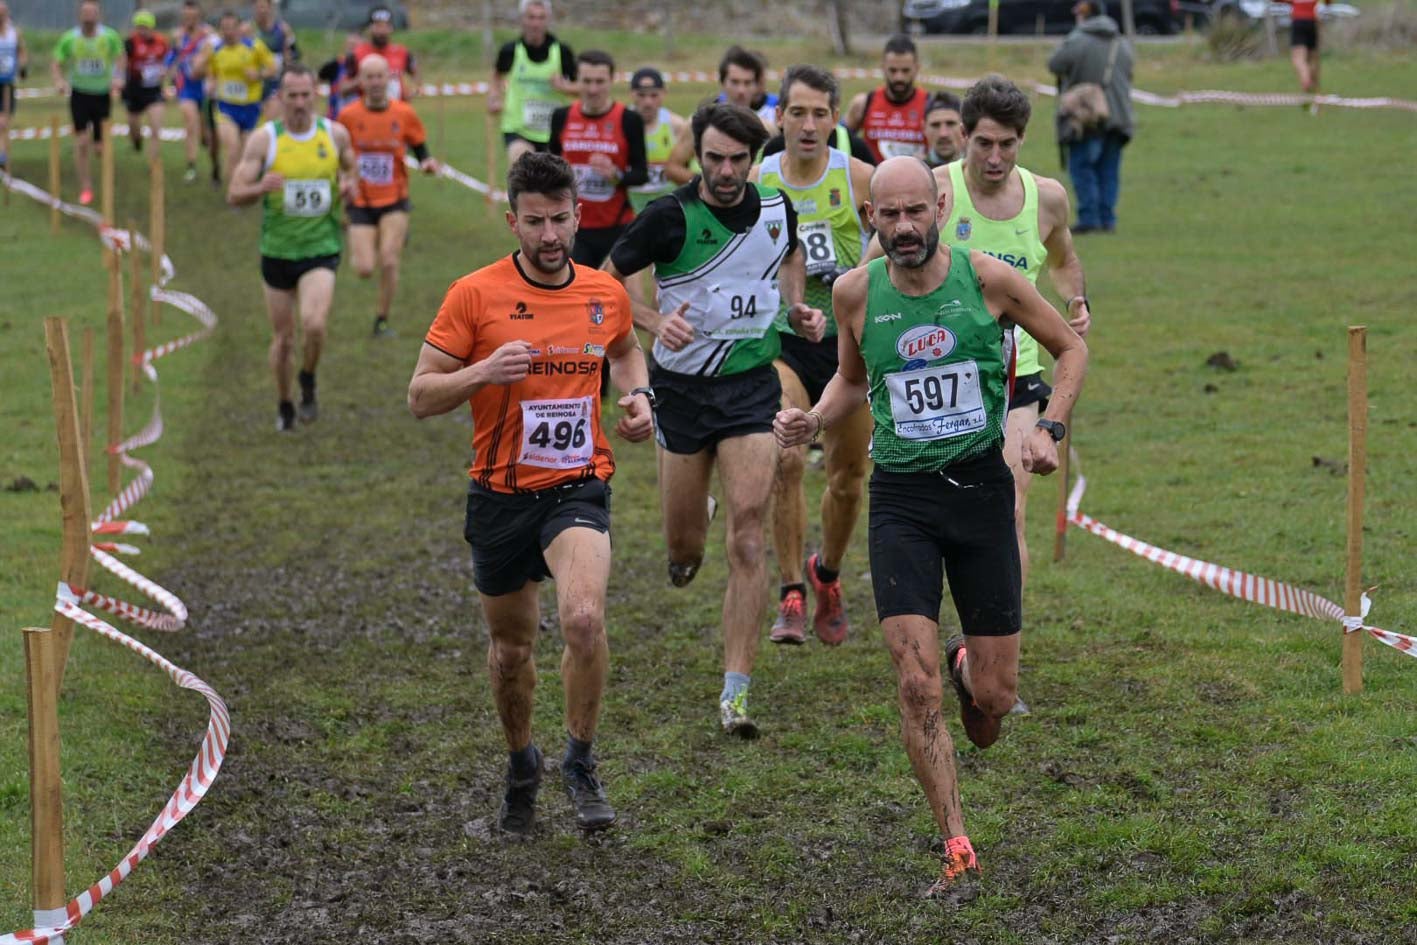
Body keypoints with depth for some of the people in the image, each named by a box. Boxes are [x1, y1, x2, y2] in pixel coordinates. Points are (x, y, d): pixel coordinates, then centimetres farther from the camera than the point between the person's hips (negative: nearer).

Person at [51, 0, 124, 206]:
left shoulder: (110, 36, -7)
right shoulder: (69, 39, -7)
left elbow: (119, 58, 8)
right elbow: (56, 63, 1)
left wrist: (118, 77, -9)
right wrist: (59, 80, -19)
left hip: (103, 94, 1)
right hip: (79, 94, -1)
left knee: (101, 143, 6)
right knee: (81, 141, -11)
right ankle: (85, 187, -2)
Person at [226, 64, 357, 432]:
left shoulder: (336, 135, -1)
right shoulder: (264, 139, -6)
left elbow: (350, 171, 19)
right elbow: (234, 195, -7)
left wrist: (350, 187, -5)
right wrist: (261, 187, -28)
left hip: (321, 248, 0)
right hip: (277, 250, 0)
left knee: (314, 323, -23)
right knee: (283, 338, 9)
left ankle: (308, 381, 6)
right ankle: (284, 405, 32)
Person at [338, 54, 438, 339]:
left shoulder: (405, 114, -4)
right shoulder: (348, 116, -4)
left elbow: (420, 151, 4)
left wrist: (427, 164, -16)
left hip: (394, 200, 0)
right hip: (361, 201, 0)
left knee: (388, 262, -13)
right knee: (365, 269, -8)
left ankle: (382, 320, 7)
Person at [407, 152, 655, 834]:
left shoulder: (606, 294, 1)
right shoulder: (475, 295, -7)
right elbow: (420, 396, -6)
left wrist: (639, 397, 5)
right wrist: (482, 373, -24)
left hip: (578, 488, 0)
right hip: (500, 495, 0)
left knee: (583, 618, -25)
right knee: (510, 646, 14)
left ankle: (581, 766, -5)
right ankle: (521, 766, 40)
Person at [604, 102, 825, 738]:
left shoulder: (777, 208, 0)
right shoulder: (669, 217, -12)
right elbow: (609, 277, -2)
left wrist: (797, 309, 6)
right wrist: (655, 321, -18)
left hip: (751, 385, 1)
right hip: (682, 386, -1)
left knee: (747, 535, -13)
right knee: (684, 545, 7)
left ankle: (736, 691, -11)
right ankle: (691, 534, 49)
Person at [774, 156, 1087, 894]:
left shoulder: (988, 278, -6)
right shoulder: (856, 293, -2)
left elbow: (1071, 348, 8)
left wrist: (1049, 428, -6)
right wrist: (813, 422, -1)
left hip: (982, 486, 0)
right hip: (901, 497, 0)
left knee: (994, 700, 4)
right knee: (916, 684, -14)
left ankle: (966, 665, 42)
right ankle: (956, 845, -1)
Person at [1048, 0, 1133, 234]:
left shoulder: (1077, 41, -11)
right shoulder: (1122, 44, 9)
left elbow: (1054, 65, -5)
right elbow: (1127, 76, 15)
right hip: (1117, 115, 5)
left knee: (1081, 168, 0)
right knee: (1108, 171, 9)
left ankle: (1089, 217, -8)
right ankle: (1107, 219, 6)